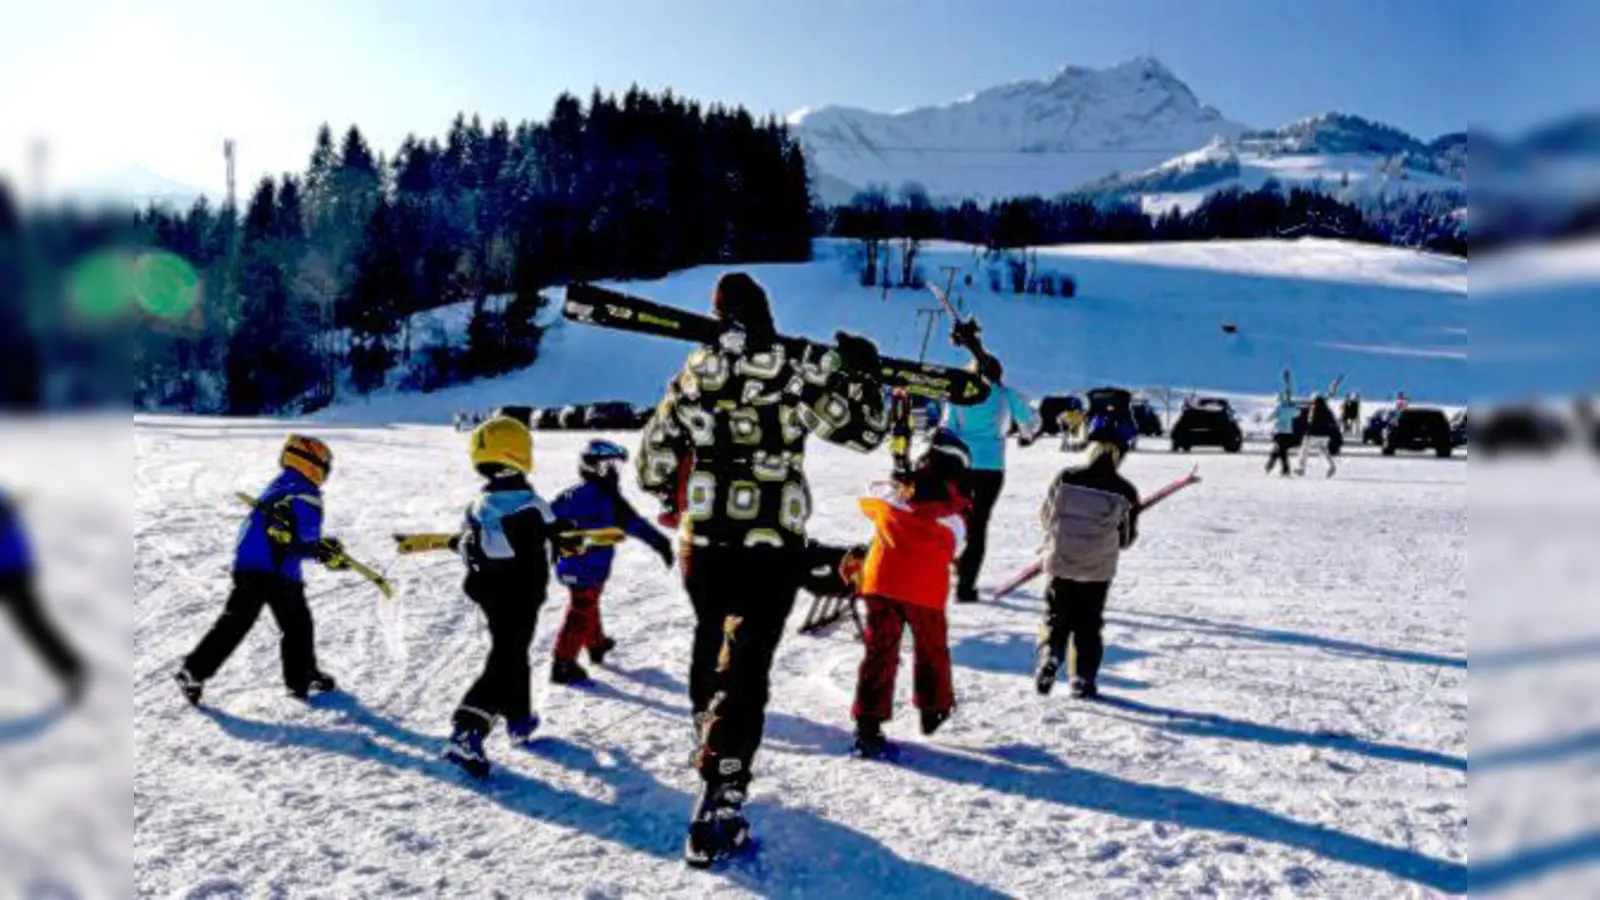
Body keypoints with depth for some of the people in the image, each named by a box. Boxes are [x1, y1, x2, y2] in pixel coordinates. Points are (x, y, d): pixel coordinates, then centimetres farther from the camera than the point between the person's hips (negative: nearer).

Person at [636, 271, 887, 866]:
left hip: (702, 545, 4)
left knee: (711, 646, 25)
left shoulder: (694, 374, 2)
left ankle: (710, 749, 45)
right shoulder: (798, 370, -8)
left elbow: (654, 455, 8)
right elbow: (862, 430, 0)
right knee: (744, 671, -2)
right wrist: (864, 372, 16)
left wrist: (673, 497, 28)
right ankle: (719, 807, -7)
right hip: (773, 548, -3)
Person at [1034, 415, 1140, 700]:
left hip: (1060, 564, 0)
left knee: (1056, 619, 15)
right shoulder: (1125, 492, -11)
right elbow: (1126, 539, 0)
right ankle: (1083, 681, 15)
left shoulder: (1066, 478, -10)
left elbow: (1045, 517, 2)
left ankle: (1048, 657, -7)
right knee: (1088, 625, 14)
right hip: (1098, 572, 0)